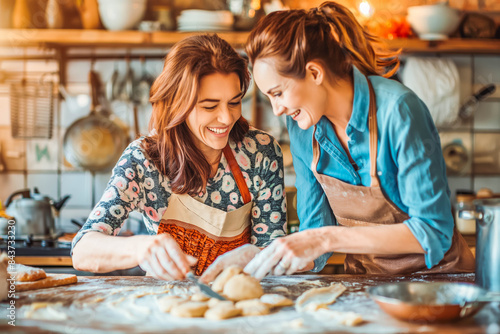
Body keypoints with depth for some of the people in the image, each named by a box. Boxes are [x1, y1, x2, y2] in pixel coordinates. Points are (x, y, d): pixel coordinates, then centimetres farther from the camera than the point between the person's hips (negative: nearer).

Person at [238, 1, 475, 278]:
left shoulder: (398, 110, -20)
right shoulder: (301, 126, -3)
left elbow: (433, 231, -21)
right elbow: (316, 228, 2)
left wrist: (328, 238, -27)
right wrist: (261, 259, -15)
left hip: (436, 274, -2)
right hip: (365, 277, 3)